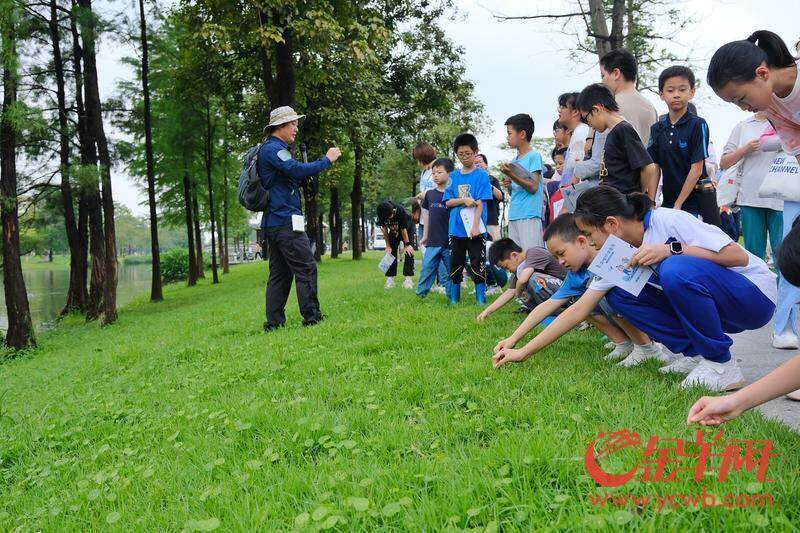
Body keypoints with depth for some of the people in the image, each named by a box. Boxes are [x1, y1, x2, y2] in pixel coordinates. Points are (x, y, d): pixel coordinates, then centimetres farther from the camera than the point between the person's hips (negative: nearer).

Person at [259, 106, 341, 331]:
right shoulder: (272, 149, -11)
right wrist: (327, 159, -14)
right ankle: (312, 317, -5)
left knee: (280, 273, 10)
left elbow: (293, 178, 19)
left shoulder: (270, 149, 22)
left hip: (272, 223, 11)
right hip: (285, 220, -11)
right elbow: (298, 170, -24)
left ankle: (274, 322, 11)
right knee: (306, 269, -7)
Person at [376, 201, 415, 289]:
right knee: (391, 252, -5)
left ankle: (408, 278, -15)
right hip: (393, 231, 4)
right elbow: (384, 228, -15)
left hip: (407, 229, -4)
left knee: (408, 252, -14)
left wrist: (407, 244, -19)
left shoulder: (400, 210, -39)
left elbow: (403, 229, -29)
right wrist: (388, 246, -14)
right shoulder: (382, 214, -28)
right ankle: (390, 279, -5)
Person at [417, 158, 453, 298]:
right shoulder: (430, 194, 10)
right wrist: (425, 236, 16)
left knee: (449, 271, 5)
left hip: (448, 241, -3)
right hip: (432, 241, 4)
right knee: (427, 267, 3)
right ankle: (420, 294, 8)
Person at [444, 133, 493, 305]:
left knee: (478, 265, -1)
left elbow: (480, 203, -8)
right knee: (455, 264, 10)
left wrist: (475, 226, -18)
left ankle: (481, 298, 6)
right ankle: (454, 298, 19)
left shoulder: (481, 175, -1)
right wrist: (464, 200, -12)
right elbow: (448, 202, 6)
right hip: (456, 228, 4)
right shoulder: (453, 176, 10)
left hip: (475, 229, -4)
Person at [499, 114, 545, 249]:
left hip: (529, 216, -8)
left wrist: (511, 175, -22)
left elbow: (533, 187, -13)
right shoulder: (515, 160, 18)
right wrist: (509, 185, 1)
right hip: (513, 216, 8)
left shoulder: (534, 156, -4)